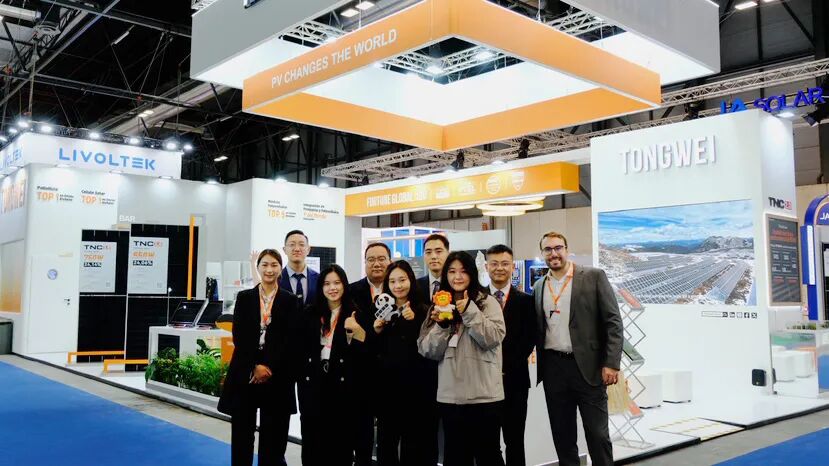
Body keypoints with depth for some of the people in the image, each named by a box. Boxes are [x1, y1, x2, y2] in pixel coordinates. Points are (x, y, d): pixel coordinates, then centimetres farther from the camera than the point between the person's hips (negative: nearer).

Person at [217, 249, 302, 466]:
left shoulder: (290, 301, 4)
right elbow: (239, 336, 0)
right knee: (242, 431, 4)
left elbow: (290, 339, -2)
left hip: (277, 373, -1)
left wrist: (269, 367, -11)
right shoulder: (244, 297, 7)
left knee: (273, 434, 3)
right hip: (245, 371, 1)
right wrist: (254, 366, -10)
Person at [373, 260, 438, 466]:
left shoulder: (423, 311, -5)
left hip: (416, 386, -3)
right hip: (387, 385, 4)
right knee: (386, 440, 10)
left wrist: (413, 321, -22)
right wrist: (377, 331, -6)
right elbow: (374, 352, 11)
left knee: (415, 442, 5)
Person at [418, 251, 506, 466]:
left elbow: (493, 338, -13)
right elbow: (429, 351, 4)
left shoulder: (488, 302, -1)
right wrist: (441, 325, -11)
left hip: (484, 394, -3)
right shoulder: (439, 306, 9)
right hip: (450, 396, 4)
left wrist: (469, 312, -18)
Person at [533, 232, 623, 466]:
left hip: (588, 366, -4)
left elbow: (613, 321, -5)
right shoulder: (539, 286, 10)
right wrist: (539, 363, 4)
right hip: (553, 368, 4)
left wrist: (611, 363, -12)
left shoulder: (594, 277, -2)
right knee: (562, 434, 11)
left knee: (597, 434, 2)